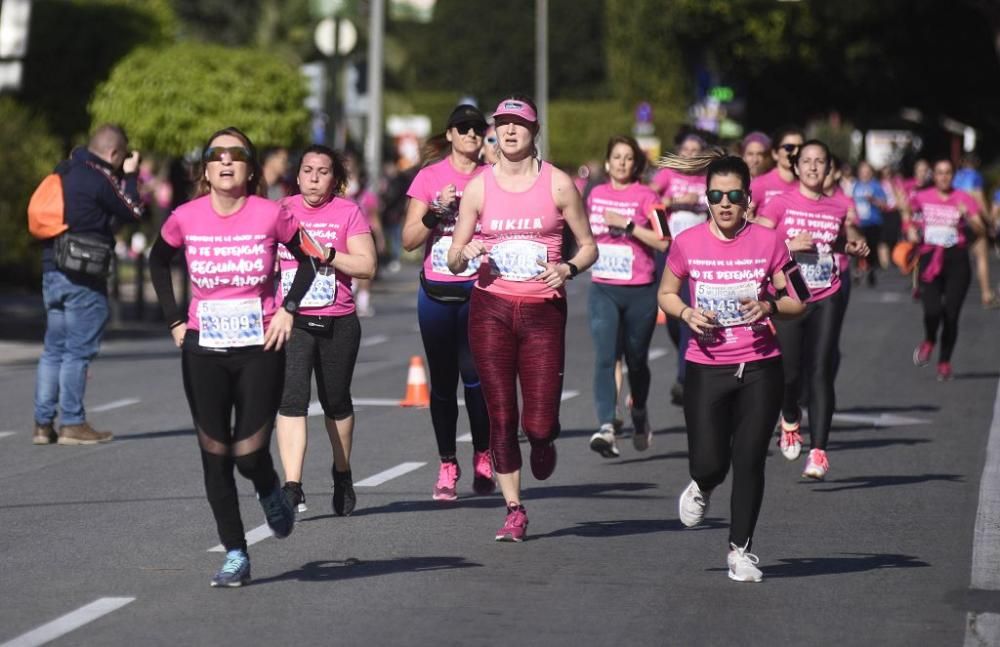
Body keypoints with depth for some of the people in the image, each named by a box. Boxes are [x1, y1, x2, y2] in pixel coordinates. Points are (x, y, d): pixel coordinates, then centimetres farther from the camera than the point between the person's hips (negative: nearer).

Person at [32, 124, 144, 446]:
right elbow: (133, 212, -3)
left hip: (52, 270, 8)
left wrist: (121, 178, 15)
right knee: (78, 350, -2)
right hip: (83, 275, -8)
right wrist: (130, 176, 9)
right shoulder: (100, 177, -13)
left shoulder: (65, 170, 11)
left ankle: (43, 423, 9)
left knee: (54, 348, 11)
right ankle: (72, 424, 1)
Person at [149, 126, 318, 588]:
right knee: (215, 457, 2)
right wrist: (174, 320, 8)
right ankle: (235, 555, 11)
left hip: (260, 347, -2)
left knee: (249, 455, -7)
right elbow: (158, 262, 15)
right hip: (203, 351, 2)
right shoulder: (186, 218, -3)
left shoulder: (271, 216, -9)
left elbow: (307, 260, 7)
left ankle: (270, 492, 30)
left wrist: (288, 309, -4)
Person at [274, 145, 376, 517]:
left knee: (336, 402, 14)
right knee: (292, 399, -15)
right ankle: (292, 488, -20)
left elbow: (367, 266, -6)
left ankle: (342, 475, 37)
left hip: (338, 322, 0)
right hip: (291, 320, 0)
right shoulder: (281, 211, 5)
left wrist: (325, 253, -16)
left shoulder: (348, 212, 1)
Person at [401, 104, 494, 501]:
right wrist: (437, 212, -12)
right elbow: (409, 240, 2)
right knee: (442, 381, 4)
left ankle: (482, 457, 8)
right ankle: (447, 467, 12)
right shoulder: (430, 177, 5)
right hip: (437, 292, 1)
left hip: (478, 290, -1)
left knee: (475, 375, -9)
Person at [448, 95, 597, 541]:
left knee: (539, 423, -9)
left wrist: (567, 268, -13)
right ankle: (514, 511, 12)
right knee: (500, 416, 0)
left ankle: (543, 441, 29)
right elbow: (453, 260, 8)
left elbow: (588, 246, 7)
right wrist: (465, 253, -15)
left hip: (543, 309, -1)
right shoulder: (478, 186, 4)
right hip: (490, 308, 1)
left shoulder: (558, 184, 0)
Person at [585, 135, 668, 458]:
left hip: (640, 292, -2)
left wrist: (627, 225, -18)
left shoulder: (645, 196, -3)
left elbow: (663, 241, -14)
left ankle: (640, 416, 38)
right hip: (603, 289, 2)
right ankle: (606, 428, -26)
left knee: (636, 359, 11)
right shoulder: (596, 195, 9)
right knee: (604, 356, -15)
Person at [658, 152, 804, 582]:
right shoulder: (687, 243, -2)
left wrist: (770, 307, -16)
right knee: (708, 463, -4)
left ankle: (740, 548, 15)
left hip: (760, 368, 0)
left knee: (749, 461, 0)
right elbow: (666, 293, 13)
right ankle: (702, 487, 35)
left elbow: (796, 303, 5)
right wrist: (686, 313, -8)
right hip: (706, 368, 0)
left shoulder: (768, 242, -3)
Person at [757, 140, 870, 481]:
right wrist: (790, 245, -18)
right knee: (790, 372, 0)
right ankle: (790, 420, 35)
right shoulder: (780, 204, -1)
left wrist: (858, 248, 4)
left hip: (826, 300, 1)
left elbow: (851, 241, 26)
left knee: (820, 373, -7)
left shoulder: (840, 208, 8)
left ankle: (818, 450, -9)